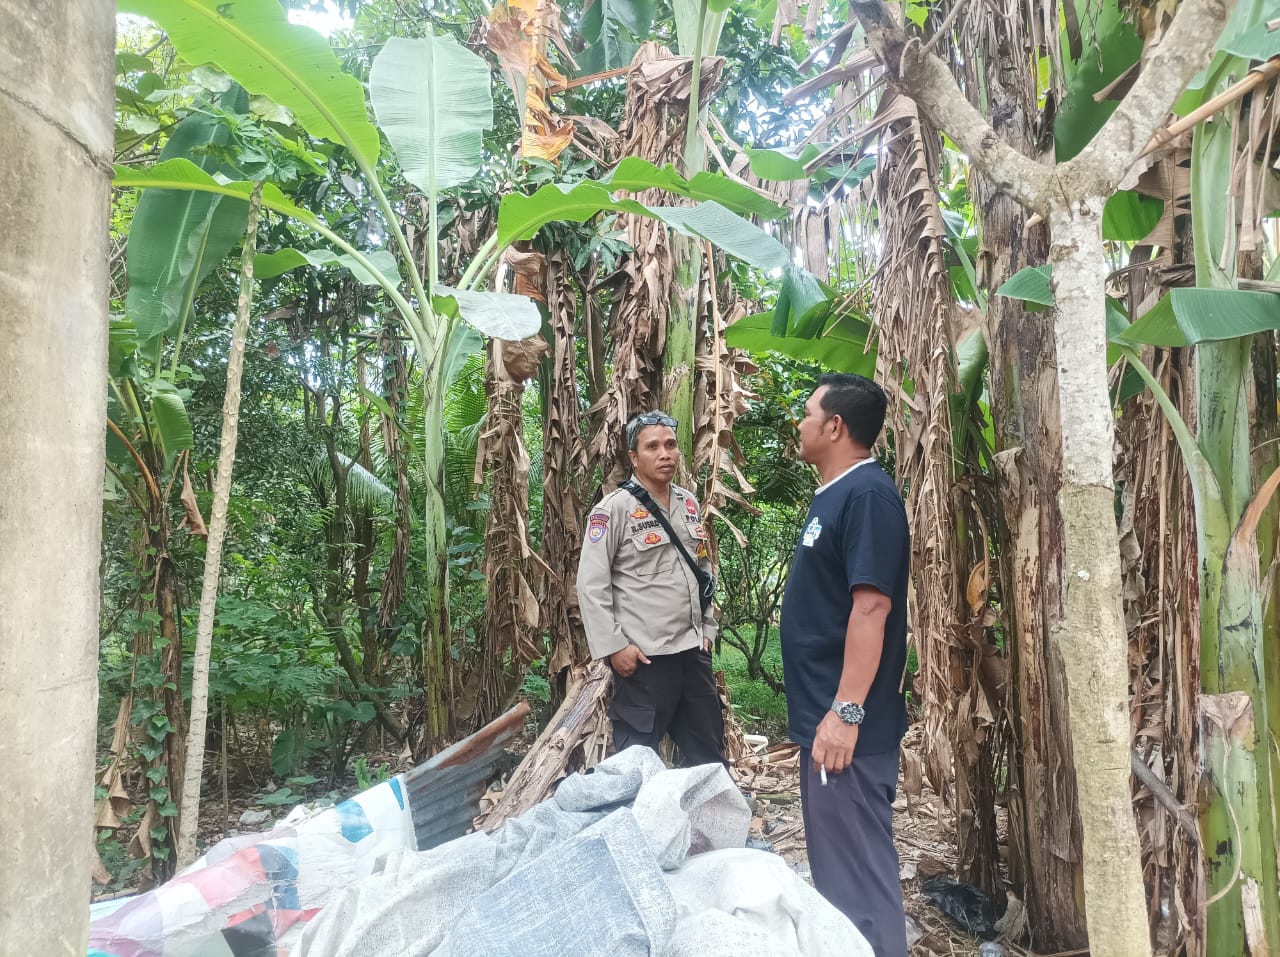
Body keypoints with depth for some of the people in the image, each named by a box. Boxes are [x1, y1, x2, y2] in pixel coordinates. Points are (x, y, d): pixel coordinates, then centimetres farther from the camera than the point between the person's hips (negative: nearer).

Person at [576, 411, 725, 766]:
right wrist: (613, 646, -16)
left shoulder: (689, 504, 10)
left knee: (708, 752, 19)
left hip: (694, 651, 7)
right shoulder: (615, 508, -11)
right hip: (643, 656, -7)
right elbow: (591, 584, -13)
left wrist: (708, 629, 13)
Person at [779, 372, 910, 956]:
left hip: (846, 721, -10)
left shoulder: (867, 494, -17)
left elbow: (871, 606, -24)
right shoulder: (834, 494, 14)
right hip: (822, 713, 10)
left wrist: (846, 711, -26)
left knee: (857, 869, 0)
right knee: (835, 861, 20)